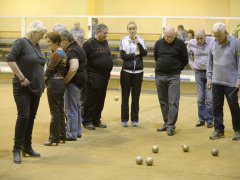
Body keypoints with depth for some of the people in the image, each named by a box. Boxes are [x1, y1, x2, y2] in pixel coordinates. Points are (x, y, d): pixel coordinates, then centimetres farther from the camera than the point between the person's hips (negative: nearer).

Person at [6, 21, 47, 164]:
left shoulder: (37, 46, 13)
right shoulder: (21, 43, -10)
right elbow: (10, 60, -20)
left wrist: (42, 81, 13)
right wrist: (22, 78, -20)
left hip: (36, 88, 7)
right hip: (23, 88, -7)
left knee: (31, 117, 9)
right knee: (23, 116, -13)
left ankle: (27, 147, 19)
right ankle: (17, 150, -7)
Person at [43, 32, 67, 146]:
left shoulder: (56, 54, -16)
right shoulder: (63, 53, 14)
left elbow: (50, 70, -14)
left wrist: (44, 80, 2)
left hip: (54, 84, -10)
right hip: (61, 83, 10)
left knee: (55, 112, -4)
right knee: (60, 110, 14)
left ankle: (54, 138, 2)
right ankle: (62, 135, 20)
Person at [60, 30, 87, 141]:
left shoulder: (72, 51, -18)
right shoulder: (77, 48, 14)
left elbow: (74, 68, -33)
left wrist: (65, 80, -22)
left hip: (74, 81, -11)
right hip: (80, 80, 11)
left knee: (70, 109, -3)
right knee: (76, 107, 19)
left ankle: (72, 134, 3)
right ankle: (77, 131, 29)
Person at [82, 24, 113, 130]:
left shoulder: (105, 42, 12)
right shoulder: (89, 44, -11)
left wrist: (108, 71, 15)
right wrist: (85, 73, -16)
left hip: (105, 76, 7)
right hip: (93, 77, -7)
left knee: (100, 100, 12)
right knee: (91, 100, -1)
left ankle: (96, 120, 22)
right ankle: (87, 121, 7)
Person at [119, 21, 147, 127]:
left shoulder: (140, 40, 4)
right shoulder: (124, 40, -1)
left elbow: (144, 54, -8)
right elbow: (122, 56, -8)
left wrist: (138, 43, -17)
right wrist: (135, 54, -8)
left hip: (138, 72, 1)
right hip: (126, 71, -1)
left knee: (136, 96, 5)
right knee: (125, 96, 3)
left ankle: (135, 119, 12)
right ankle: (124, 119, 10)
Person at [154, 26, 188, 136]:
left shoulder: (180, 44, -6)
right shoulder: (158, 43, 3)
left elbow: (185, 60, 4)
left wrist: (176, 69, 7)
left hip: (173, 77, -4)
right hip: (159, 76, 4)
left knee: (173, 102, -8)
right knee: (163, 101, 10)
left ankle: (171, 126, -6)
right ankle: (166, 123, 21)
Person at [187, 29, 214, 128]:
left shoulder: (213, 42, -13)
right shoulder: (191, 43, -2)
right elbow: (188, 55, 19)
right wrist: (191, 64, 8)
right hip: (198, 72, 3)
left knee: (209, 98, -3)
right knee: (200, 98, 8)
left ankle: (209, 120, 7)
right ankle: (201, 119, 17)